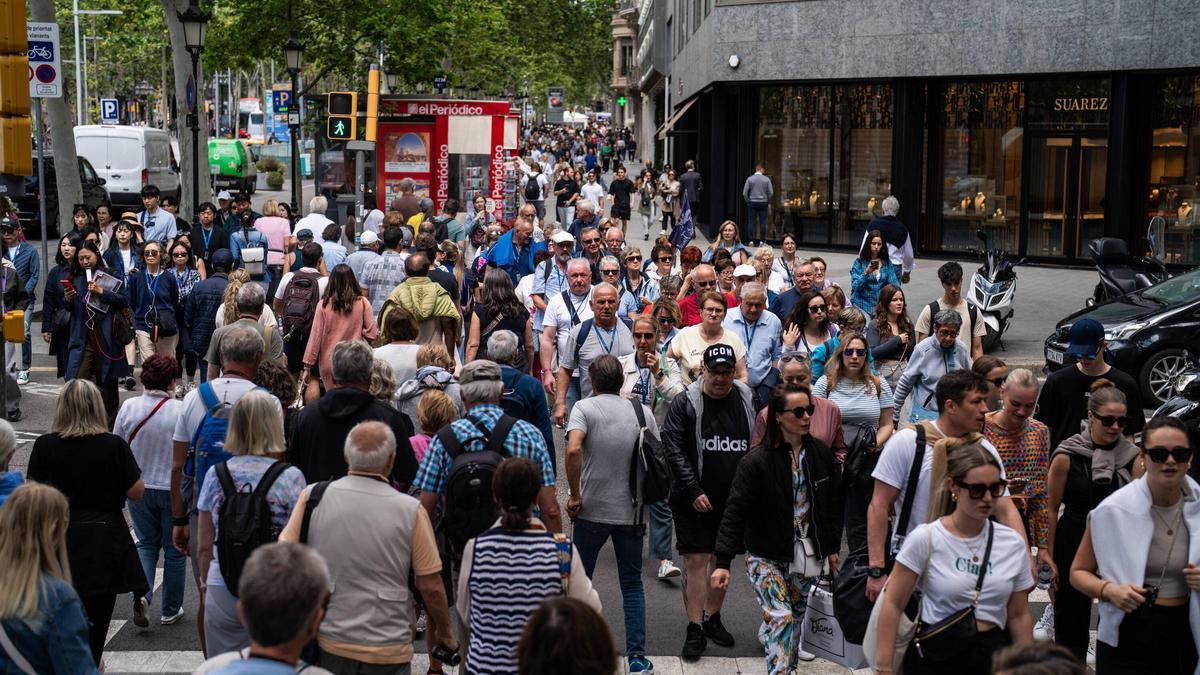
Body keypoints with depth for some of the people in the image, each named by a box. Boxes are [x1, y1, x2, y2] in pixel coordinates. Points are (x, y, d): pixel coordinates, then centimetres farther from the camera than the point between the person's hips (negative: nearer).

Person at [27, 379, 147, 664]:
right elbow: (136, 492, -7)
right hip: (103, 545, -1)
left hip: (59, 544, 2)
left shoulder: (44, 446, -7)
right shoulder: (114, 446, -12)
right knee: (96, 619, 10)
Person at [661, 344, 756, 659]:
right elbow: (673, 449, -10)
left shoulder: (747, 401, 2)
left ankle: (713, 618, 29)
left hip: (734, 500, 4)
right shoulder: (685, 403, -7)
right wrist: (694, 491, -16)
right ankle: (695, 629, 2)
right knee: (696, 561, -3)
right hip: (695, 501, -4)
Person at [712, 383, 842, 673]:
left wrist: (833, 547, 13)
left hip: (807, 556, 5)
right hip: (766, 556, -5)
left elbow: (833, 503, 11)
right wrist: (723, 561, -18)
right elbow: (735, 512, -14)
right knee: (781, 617, -16)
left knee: (796, 617, 12)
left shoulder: (820, 454, 0)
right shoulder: (757, 461, -14)